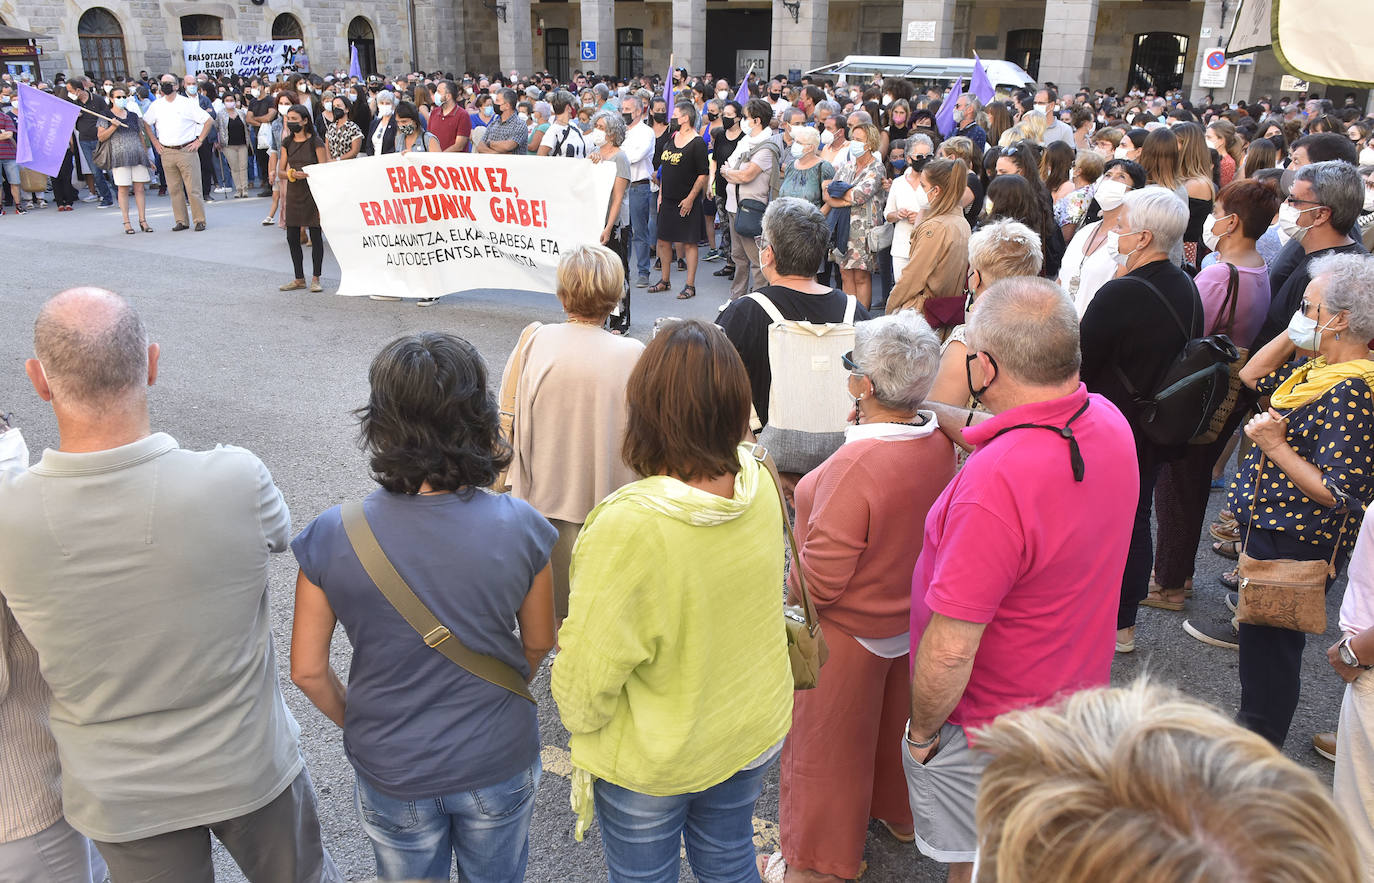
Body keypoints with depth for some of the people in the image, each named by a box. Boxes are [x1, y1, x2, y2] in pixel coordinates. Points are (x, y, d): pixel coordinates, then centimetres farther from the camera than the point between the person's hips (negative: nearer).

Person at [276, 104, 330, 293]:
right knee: (292, 238, 6)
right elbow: (280, 172, 9)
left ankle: (315, 278, 10)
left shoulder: (316, 142, -5)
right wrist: (291, 174, -15)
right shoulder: (287, 143, 9)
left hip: (312, 193, -5)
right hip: (293, 193, 5)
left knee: (316, 237, -1)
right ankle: (299, 279, 16)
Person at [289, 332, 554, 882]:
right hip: (498, 762, 0)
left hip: (391, 770, 0)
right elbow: (538, 643, -6)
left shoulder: (331, 537, -21)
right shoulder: (520, 527, -21)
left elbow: (308, 670, -11)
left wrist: (356, 724, 9)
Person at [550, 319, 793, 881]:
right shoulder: (761, 487, -17)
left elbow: (589, 671, -24)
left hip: (649, 760, -5)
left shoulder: (628, 526, -36)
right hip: (754, 734, 5)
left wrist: (576, 717, -3)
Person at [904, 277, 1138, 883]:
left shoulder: (996, 482, -39)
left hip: (991, 733, -7)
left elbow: (949, 653, -33)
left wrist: (921, 731, -14)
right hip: (1079, 693, 7)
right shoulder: (1108, 422, -12)